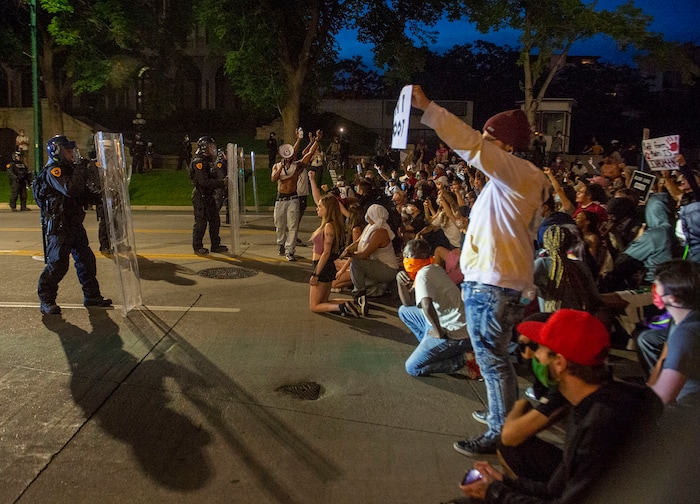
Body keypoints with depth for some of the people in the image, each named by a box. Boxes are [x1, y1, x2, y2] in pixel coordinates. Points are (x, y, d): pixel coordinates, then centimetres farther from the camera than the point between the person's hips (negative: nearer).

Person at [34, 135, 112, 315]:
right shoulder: (52, 171, -12)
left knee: (86, 260, 11)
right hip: (59, 227, -9)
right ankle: (46, 301, 5)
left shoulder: (68, 169, 18)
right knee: (57, 264, -7)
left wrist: (99, 197, 3)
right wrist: (82, 173, -17)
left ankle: (92, 296, 21)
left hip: (75, 225, 9)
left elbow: (83, 195, 20)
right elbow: (70, 189, -29)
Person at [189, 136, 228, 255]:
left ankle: (215, 245, 19)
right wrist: (222, 182, -22)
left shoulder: (208, 161, 16)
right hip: (200, 195, -10)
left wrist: (223, 181, 3)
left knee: (215, 220, 11)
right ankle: (197, 247, 6)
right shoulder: (198, 162, -15)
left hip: (208, 195, 10)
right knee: (201, 221, -4)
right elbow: (204, 182, -23)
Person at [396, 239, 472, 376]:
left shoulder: (423, 274, -16)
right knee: (404, 311, 17)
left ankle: (458, 359, -2)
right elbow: (408, 303, 17)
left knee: (412, 368, -6)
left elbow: (427, 307, -34)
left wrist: (440, 333, -21)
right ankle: (431, 346, 15)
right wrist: (400, 281, 2)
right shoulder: (433, 269, 14)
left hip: (455, 333, -10)